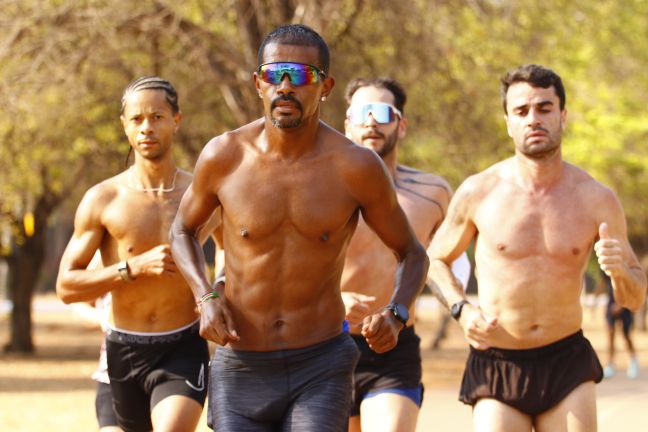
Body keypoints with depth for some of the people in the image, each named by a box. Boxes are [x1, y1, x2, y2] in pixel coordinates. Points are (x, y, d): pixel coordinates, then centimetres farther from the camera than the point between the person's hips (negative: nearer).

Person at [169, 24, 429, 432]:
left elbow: (412, 253, 5)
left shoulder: (355, 166, -8)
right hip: (241, 367, 2)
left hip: (320, 367, -2)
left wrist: (395, 316, -15)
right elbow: (183, 229, 15)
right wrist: (206, 297, -4)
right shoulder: (224, 157, -5)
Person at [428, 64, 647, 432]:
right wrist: (462, 310, -6)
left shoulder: (596, 200, -1)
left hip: (567, 363, 1)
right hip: (497, 365, -1)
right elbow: (436, 260, 13)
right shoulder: (478, 193, -4)